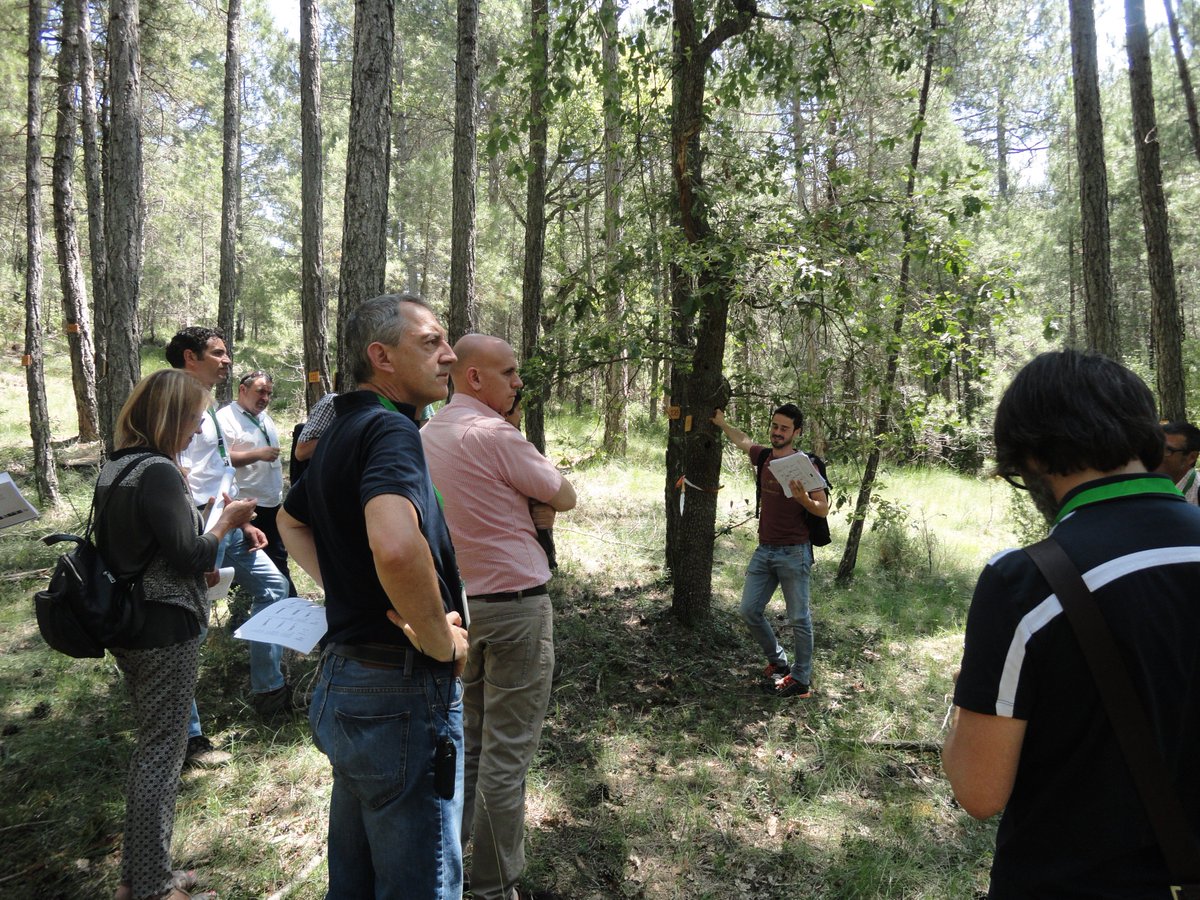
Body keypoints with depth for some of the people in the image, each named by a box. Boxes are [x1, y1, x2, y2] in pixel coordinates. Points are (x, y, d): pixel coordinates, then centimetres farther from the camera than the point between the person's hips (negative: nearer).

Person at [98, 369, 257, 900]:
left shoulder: (114, 468, 9)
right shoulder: (158, 472, -20)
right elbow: (189, 556, -21)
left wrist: (198, 568, 16)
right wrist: (228, 522, -5)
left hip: (129, 628, 10)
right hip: (166, 632, -10)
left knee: (151, 748, 20)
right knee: (162, 754, 2)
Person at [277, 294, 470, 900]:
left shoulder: (342, 430, 11)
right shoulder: (391, 429, -19)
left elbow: (291, 521, 27)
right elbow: (396, 547, -39)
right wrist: (442, 642, -22)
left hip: (342, 682, 10)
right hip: (402, 695, -10)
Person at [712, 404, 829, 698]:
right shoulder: (763, 456, 6)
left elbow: (823, 510, -12)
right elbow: (742, 440, 29)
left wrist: (804, 499, -31)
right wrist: (721, 422, 38)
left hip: (794, 553, -6)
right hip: (764, 550, 6)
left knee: (799, 619, 1)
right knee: (749, 611, 8)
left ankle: (801, 678, 15)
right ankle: (778, 661, 27)